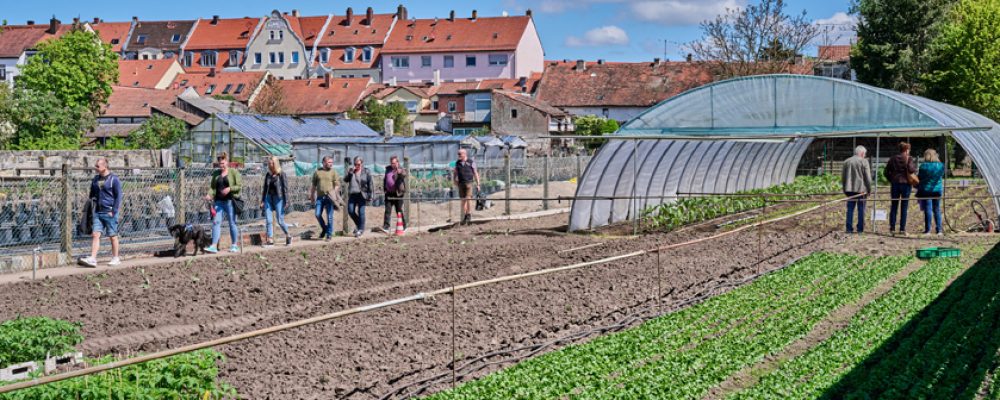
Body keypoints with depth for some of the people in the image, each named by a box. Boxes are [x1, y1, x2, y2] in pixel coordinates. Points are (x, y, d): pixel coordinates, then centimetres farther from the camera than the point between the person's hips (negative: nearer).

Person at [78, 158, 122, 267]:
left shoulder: (114, 179, -5)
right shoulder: (95, 179, 13)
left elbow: (118, 196, -6)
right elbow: (92, 195, 23)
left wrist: (113, 211, -11)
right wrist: (91, 208, 14)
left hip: (109, 212, -5)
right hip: (98, 212, 5)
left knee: (113, 236, 3)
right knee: (96, 235, -4)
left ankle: (116, 259, 14)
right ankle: (92, 259, -9)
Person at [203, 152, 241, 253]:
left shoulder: (234, 172, 0)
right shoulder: (216, 173, 13)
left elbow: (239, 185, -4)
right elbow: (212, 186, 12)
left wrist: (229, 189, -18)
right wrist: (209, 195, -7)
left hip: (230, 201, -4)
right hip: (218, 201, 4)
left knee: (232, 223, 3)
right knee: (216, 222, -5)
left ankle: (234, 245, 14)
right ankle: (214, 246, -8)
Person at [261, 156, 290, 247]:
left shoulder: (281, 174, -6)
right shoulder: (268, 175, 9)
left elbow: (285, 188, -7)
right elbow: (265, 188, 14)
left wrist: (286, 201, -12)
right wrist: (262, 201, 11)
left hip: (278, 199, -5)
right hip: (269, 198, 5)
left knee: (280, 220, -2)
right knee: (268, 220, -2)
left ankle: (288, 236, 20)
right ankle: (270, 240, 0)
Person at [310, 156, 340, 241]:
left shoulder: (333, 172, 3)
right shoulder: (317, 172, 9)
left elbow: (337, 185, -1)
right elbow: (314, 185, 15)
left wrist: (333, 193, -14)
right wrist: (312, 196, 15)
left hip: (329, 198, -2)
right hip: (320, 197, 2)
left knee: (329, 217, -2)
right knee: (318, 215, -1)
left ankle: (329, 235, 8)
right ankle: (324, 229, 23)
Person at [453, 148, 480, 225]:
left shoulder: (471, 162, -3)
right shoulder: (457, 163, 7)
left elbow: (475, 173, 0)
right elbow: (455, 173, 12)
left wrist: (478, 184, -1)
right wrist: (455, 180, -7)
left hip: (469, 183, -4)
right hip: (461, 184, 4)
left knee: (468, 199, -14)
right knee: (463, 200, 6)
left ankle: (469, 215, -3)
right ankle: (464, 217, 12)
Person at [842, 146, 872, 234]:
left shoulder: (847, 162, 9)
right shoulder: (864, 161, -6)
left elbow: (843, 177, 14)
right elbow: (868, 177, -8)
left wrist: (845, 189, 21)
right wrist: (869, 189, 2)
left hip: (849, 189, 4)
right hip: (861, 189, -4)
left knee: (850, 209, 8)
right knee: (861, 209, 4)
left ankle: (849, 228, 6)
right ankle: (860, 229, 5)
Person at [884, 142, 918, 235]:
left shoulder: (893, 159, 8)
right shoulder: (909, 159, -4)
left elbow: (886, 171, 7)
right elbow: (911, 169, -18)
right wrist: (915, 167, 2)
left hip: (895, 184, 3)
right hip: (906, 183, -3)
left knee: (894, 207, 7)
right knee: (904, 208, 2)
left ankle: (892, 228, 5)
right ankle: (902, 229, -1)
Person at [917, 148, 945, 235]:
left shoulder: (923, 166, -10)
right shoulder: (941, 166, 1)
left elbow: (919, 178, -3)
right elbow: (942, 177, 12)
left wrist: (918, 188, 11)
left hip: (926, 190, -3)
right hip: (937, 190, 3)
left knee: (927, 210, 0)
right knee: (937, 210, 10)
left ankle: (927, 230, -1)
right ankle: (938, 230, 10)